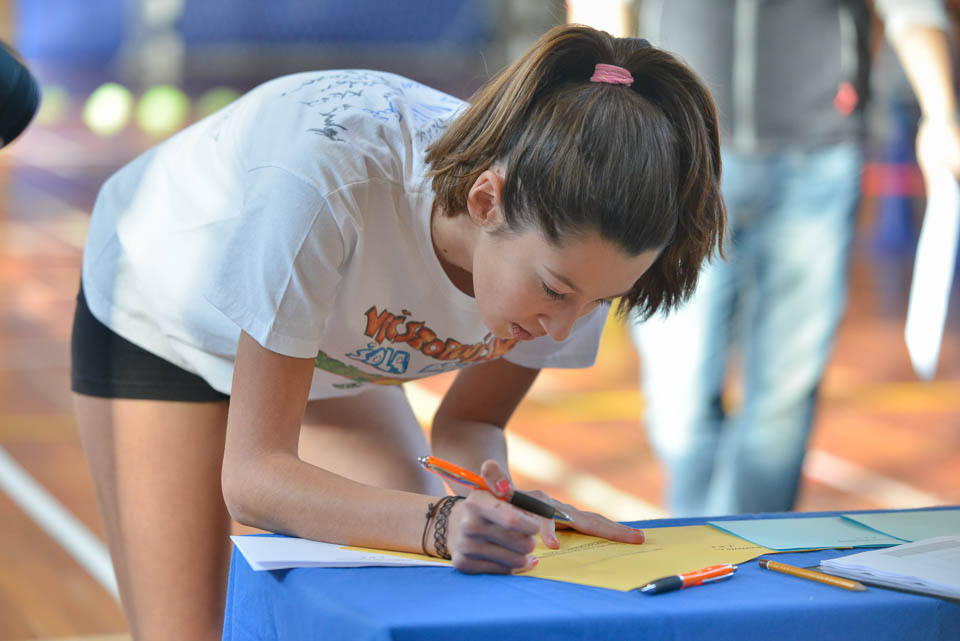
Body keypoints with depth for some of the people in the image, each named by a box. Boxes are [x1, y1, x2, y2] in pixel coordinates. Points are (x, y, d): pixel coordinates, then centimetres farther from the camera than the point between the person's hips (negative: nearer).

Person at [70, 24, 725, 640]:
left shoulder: (567, 246, -29)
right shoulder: (327, 181, -45)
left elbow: (469, 421, -10)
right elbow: (253, 476, -41)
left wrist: (498, 499, -33)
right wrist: (442, 522, -56)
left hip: (332, 359, 4)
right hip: (161, 317, -4)